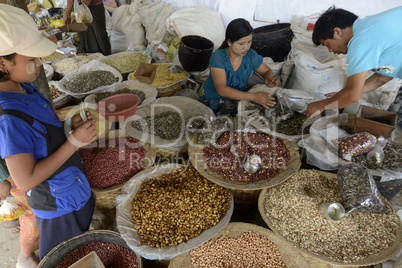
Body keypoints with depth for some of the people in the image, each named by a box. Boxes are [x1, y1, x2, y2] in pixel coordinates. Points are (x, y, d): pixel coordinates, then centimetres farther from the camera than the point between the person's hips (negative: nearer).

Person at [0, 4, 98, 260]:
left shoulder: (25, 88, -4)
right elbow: (25, 180, -28)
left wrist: (71, 125, -10)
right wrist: (74, 141, -29)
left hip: (75, 189, 7)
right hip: (58, 205, -7)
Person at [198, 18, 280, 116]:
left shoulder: (251, 56, -10)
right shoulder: (218, 57, -21)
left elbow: (267, 71, 10)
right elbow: (221, 89, -31)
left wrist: (269, 79, -18)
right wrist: (253, 96, -39)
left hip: (234, 102, 2)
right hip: (210, 100, -1)